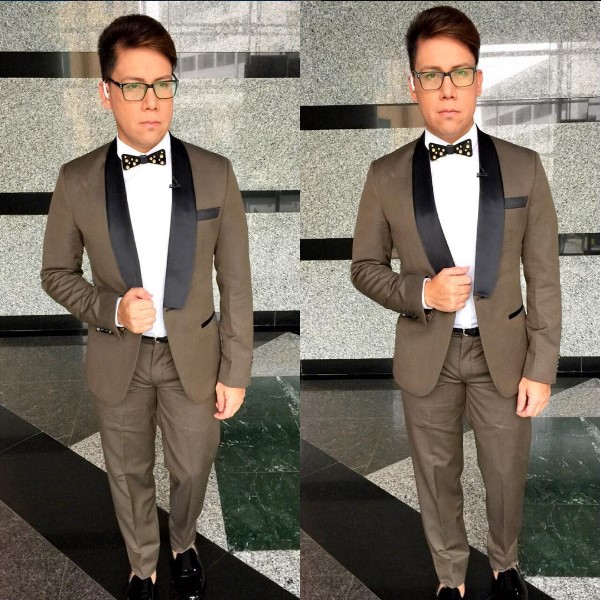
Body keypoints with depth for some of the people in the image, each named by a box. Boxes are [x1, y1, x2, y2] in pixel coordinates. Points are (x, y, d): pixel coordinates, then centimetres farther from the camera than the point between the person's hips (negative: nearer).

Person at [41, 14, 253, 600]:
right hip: (117, 360, 0)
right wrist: (111, 308, -19)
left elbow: (235, 281, -6)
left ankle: (183, 545, 53)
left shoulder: (215, 174, -11)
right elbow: (56, 273, 1)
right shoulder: (77, 180, -10)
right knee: (128, 476, 19)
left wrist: (235, 370, -4)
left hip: (193, 356, 0)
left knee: (192, 470, 19)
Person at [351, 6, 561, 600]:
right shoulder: (387, 176, -6)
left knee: (507, 475, 18)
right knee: (437, 477, 16)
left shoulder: (524, 168, -6)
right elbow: (364, 266, 1)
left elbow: (543, 277, -3)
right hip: (426, 355, 0)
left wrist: (541, 367, -5)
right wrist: (420, 292, -18)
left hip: (502, 350, 1)